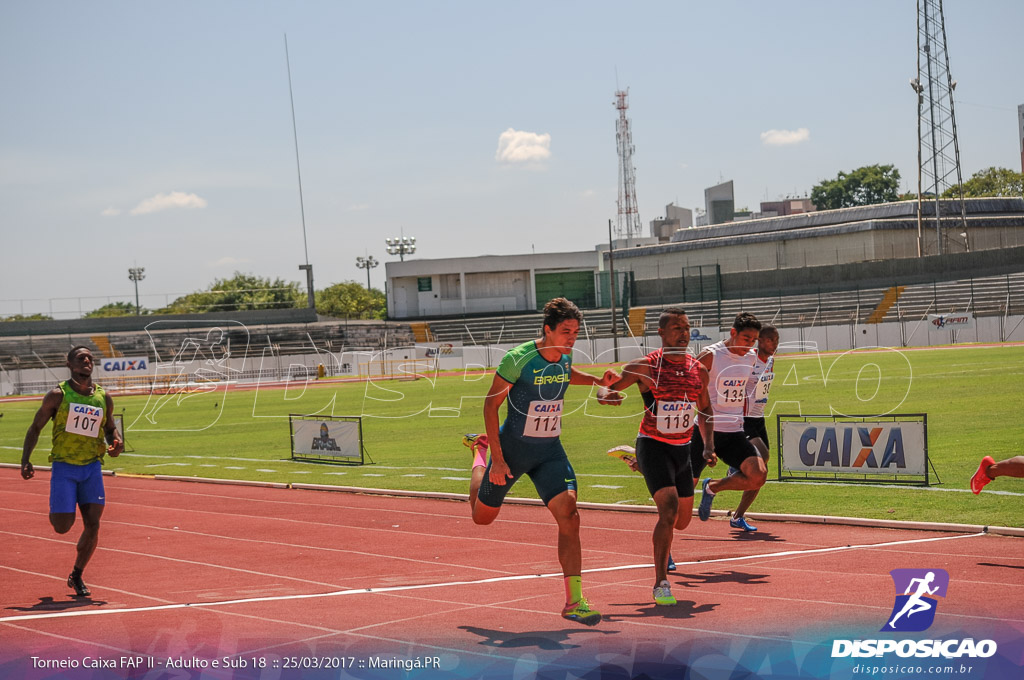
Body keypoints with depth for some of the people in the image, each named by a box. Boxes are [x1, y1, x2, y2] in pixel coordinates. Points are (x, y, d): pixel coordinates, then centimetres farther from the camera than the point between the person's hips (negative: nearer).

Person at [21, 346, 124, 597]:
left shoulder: (104, 397, 6)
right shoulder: (58, 395, -4)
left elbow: (110, 428, 21)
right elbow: (35, 428, 2)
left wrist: (116, 443, -3)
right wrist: (25, 461, -9)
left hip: (92, 467, 3)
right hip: (64, 466, -3)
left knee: (93, 524, -6)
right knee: (62, 527, -11)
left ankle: (77, 576, 14)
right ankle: (57, 510, 29)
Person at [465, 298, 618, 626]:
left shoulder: (565, 355, -3)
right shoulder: (518, 359, -22)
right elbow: (491, 404, -16)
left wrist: (597, 380, 7)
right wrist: (497, 459, -18)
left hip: (550, 450, 3)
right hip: (513, 447, -3)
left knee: (568, 516, -17)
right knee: (482, 516, 17)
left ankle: (574, 602, -14)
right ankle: (481, 452, 50)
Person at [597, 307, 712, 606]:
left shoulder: (699, 370, 3)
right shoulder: (645, 367, -11)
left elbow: (705, 409, 18)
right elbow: (604, 390, -7)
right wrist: (606, 395, -30)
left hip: (683, 449, 6)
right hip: (653, 447, -5)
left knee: (682, 521, 13)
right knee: (669, 511, -22)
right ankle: (661, 583, -14)